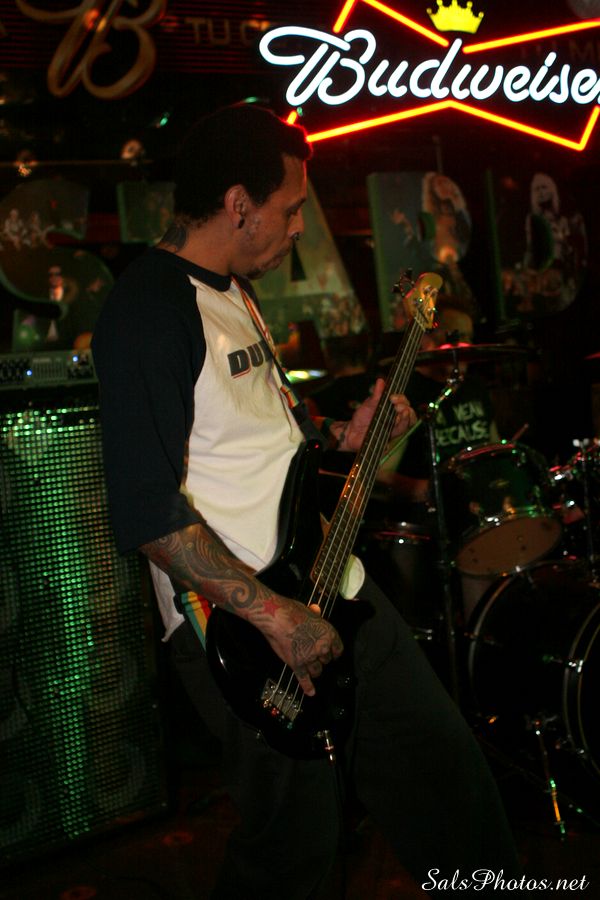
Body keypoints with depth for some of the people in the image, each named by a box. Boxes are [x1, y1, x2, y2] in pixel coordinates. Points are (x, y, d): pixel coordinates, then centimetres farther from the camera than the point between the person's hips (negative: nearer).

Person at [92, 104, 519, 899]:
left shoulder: (235, 292, 13)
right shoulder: (150, 310, -18)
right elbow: (146, 511, -25)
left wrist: (345, 441, 12)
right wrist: (272, 612, -24)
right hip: (243, 621, -9)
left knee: (447, 767, 17)